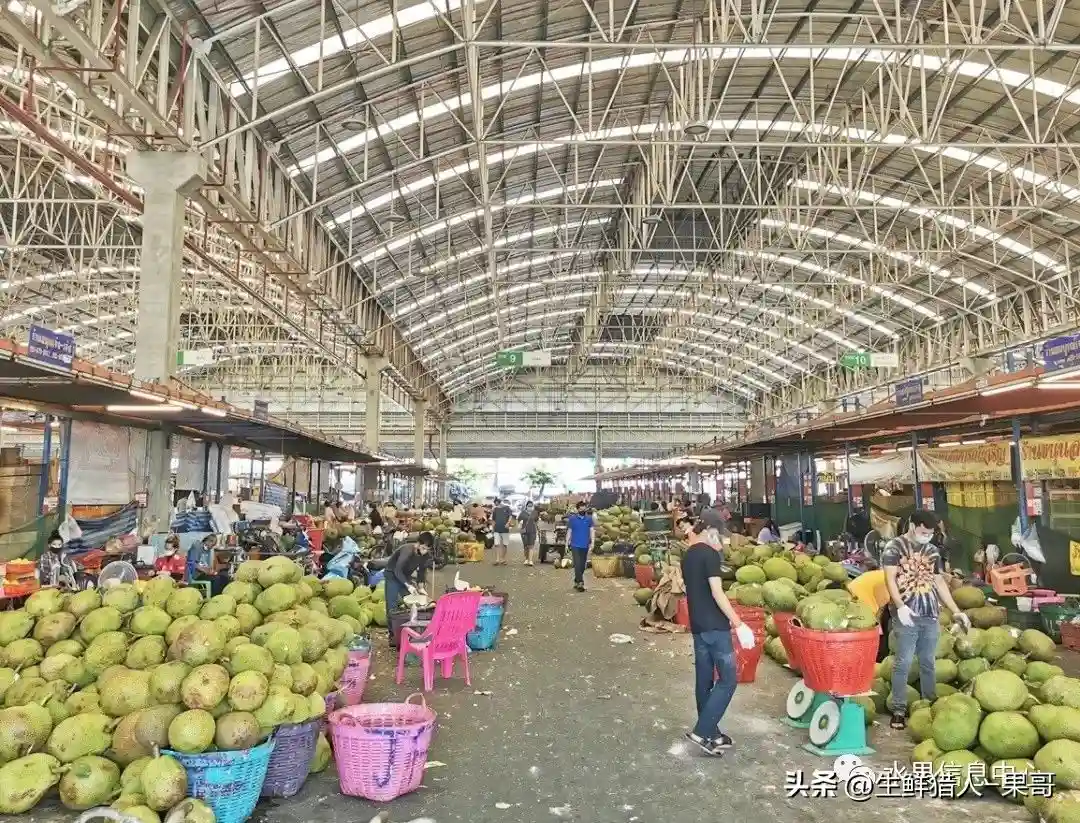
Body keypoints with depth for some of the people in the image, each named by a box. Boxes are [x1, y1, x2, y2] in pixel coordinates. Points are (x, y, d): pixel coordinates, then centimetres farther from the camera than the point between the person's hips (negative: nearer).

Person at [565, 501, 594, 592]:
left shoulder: (589, 518, 4)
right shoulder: (572, 518, 0)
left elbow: (592, 530, 1)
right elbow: (569, 531, 5)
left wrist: (592, 542, -9)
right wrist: (567, 543, 3)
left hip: (585, 545, 3)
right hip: (575, 545, -3)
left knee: (582, 565, 10)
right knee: (577, 564, -12)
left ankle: (576, 581, 25)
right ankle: (580, 583, -13)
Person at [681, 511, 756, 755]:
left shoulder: (688, 555, 11)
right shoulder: (710, 553, -15)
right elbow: (717, 593, -20)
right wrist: (739, 624, -19)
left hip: (697, 625, 9)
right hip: (714, 626, -9)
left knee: (704, 680, 13)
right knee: (728, 680, -2)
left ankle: (710, 734, 21)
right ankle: (701, 731, -6)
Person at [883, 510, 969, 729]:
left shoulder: (933, 551, 16)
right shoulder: (894, 547, -2)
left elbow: (940, 582, 20)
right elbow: (890, 578, -10)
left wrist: (956, 611, 15)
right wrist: (900, 605, -24)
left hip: (931, 614, 5)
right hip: (907, 615, -5)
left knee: (928, 662, 13)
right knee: (903, 663, -5)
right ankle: (899, 709, 1)